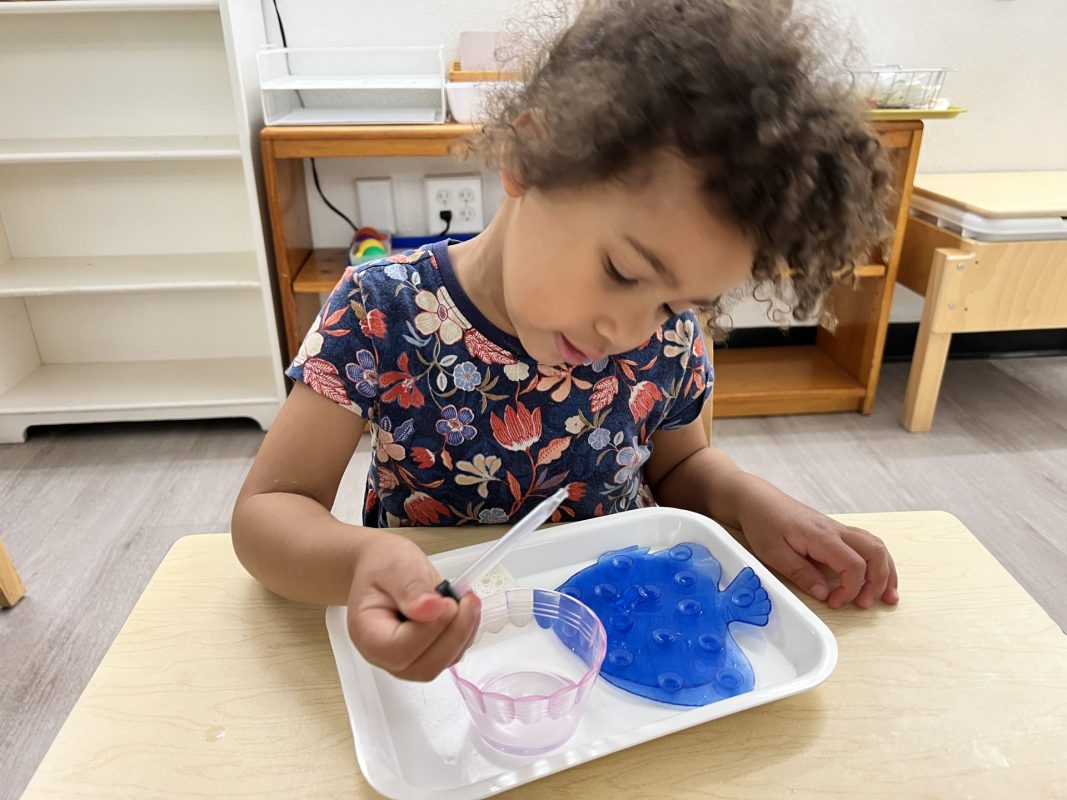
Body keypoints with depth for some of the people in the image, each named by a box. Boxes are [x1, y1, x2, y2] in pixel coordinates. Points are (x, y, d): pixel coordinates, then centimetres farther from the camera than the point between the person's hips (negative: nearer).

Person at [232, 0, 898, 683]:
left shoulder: (669, 341, -10)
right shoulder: (381, 316, -19)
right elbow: (267, 510, -15)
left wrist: (751, 501, -12)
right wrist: (358, 558, -36)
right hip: (430, 649, -1)